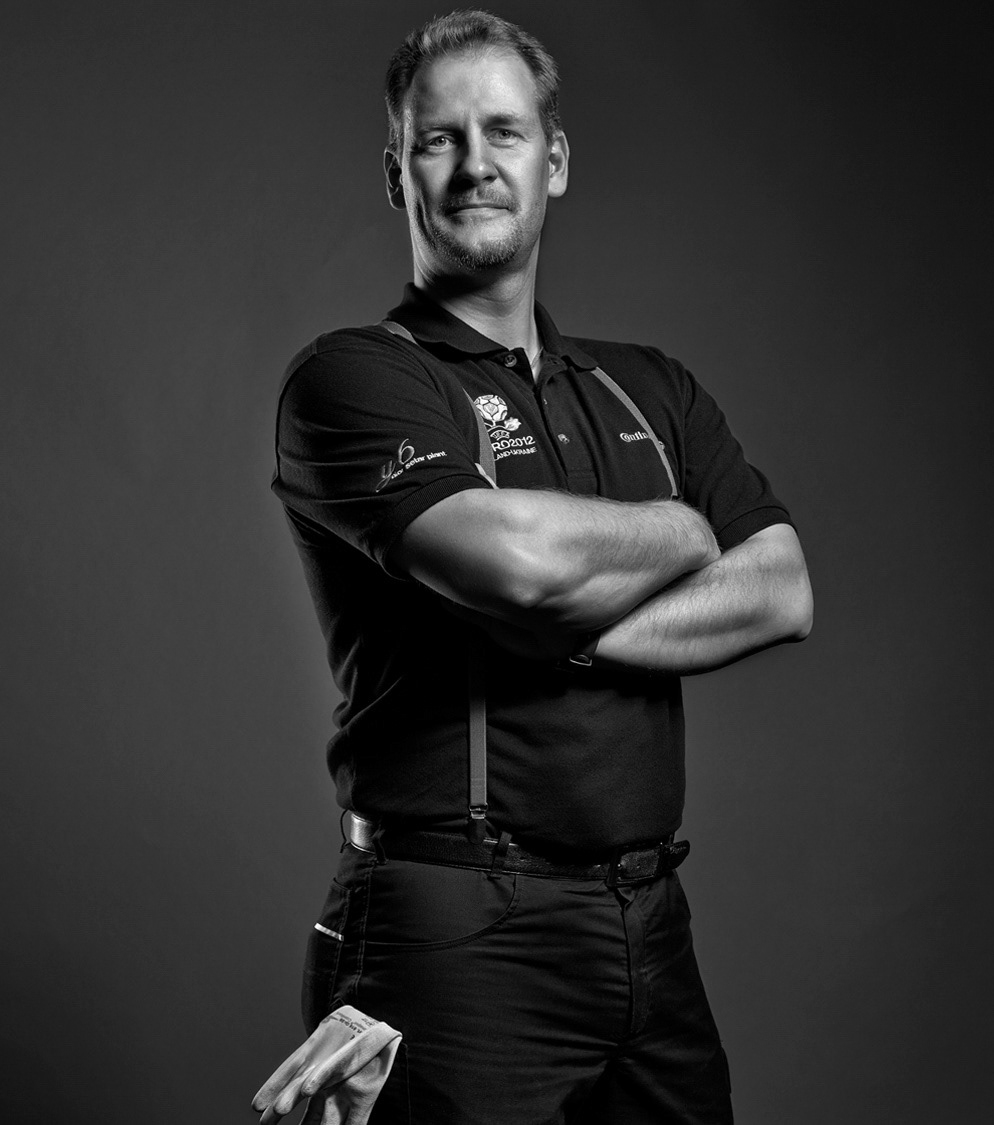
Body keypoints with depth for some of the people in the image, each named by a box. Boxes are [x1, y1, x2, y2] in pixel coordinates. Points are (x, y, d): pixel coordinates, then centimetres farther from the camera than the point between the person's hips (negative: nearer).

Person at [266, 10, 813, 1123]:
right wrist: (679, 531, -2)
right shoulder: (349, 377, -5)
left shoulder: (650, 389, 14)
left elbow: (783, 593, 2)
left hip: (652, 917, 6)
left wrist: (573, 636, -14)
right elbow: (518, 558, -22)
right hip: (458, 933, -5)